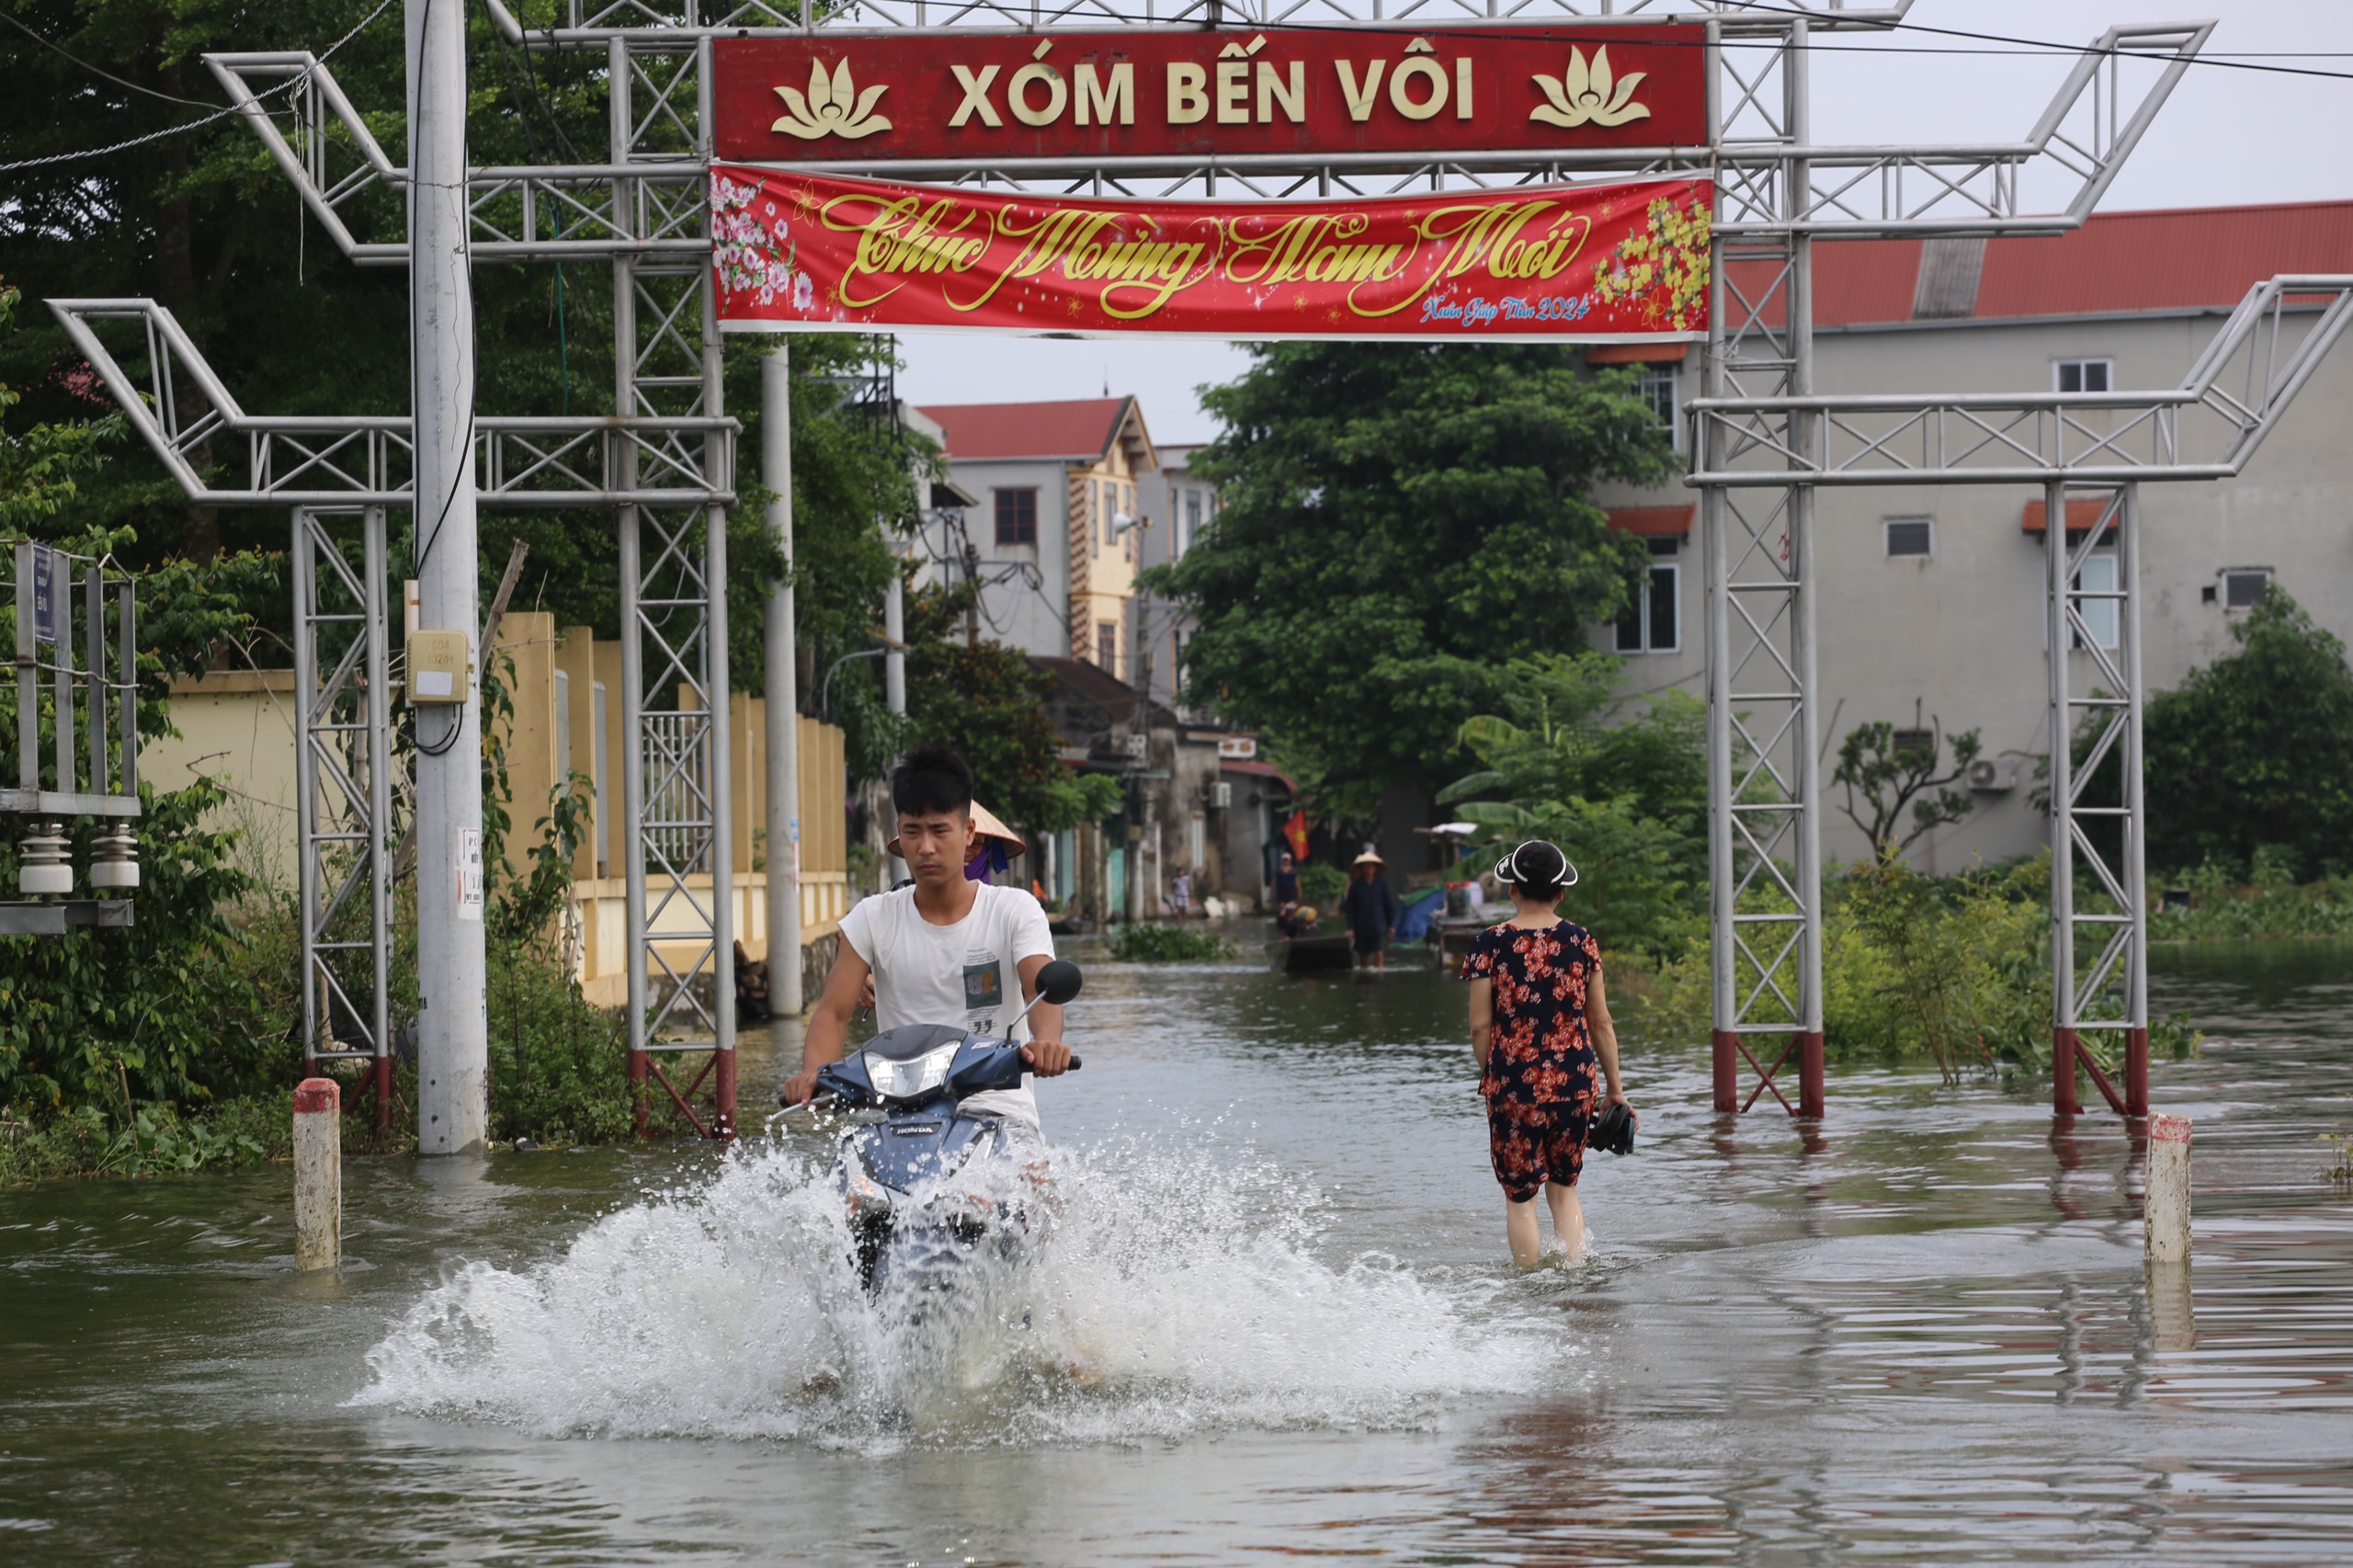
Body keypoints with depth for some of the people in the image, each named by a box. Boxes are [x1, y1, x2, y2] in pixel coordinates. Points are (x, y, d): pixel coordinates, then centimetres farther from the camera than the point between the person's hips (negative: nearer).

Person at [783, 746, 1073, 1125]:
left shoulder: (1015, 910, 2)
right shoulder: (873, 919, 7)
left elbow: (1041, 988, -13)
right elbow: (834, 1010, 0)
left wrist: (1045, 1041, -38)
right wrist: (813, 1073, -23)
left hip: (998, 1106, -2)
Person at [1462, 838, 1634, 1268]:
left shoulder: (1490, 944, -5)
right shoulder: (1581, 941, 2)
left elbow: (1480, 1027, -5)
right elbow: (1601, 1023, 6)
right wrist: (1615, 1089, 15)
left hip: (1515, 1084, -3)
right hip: (1575, 1082, 3)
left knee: (1520, 1198, 9)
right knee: (1564, 1188, 18)